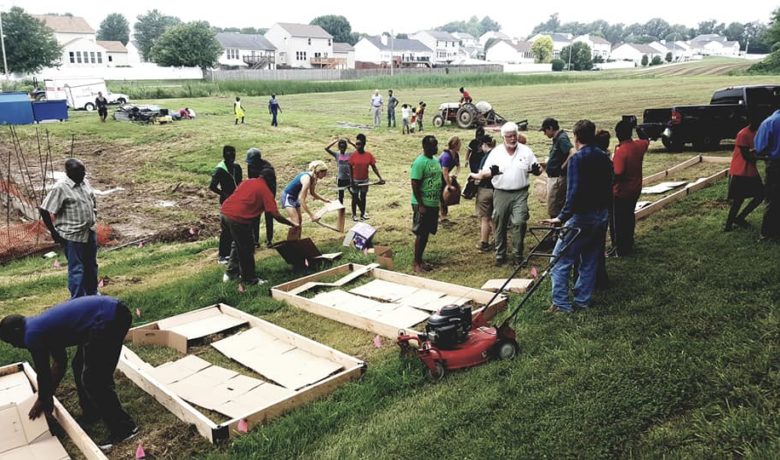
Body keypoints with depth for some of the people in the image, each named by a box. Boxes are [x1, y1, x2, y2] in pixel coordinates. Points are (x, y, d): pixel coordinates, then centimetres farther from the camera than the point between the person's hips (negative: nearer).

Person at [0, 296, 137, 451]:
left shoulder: (32, 335, -3)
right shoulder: (40, 325, 25)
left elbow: (43, 373, 9)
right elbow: (59, 362, 34)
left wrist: (42, 400, 27)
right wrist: (48, 396, 40)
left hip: (108, 319, -10)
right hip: (111, 311, 10)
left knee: (93, 379, 0)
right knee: (80, 367, 24)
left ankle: (123, 429, 7)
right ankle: (91, 413, 40)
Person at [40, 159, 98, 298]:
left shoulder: (84, 183, 4)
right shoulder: (60, 188, -19)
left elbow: (93, 200, 22)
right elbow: (44, 210, -17)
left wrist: (93, 217, 15)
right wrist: (54, 232, -13)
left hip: (90, 232, 8)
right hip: (72, 236, -7)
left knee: (91, 265, 19)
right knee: (76, 269, -1)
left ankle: (92, 294, 35)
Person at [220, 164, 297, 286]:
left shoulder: (246, 182, 20)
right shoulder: (265, 190, 0)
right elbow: (276, 215, -5)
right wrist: (292, 224, 6)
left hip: (224, 213, 7)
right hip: (237, 218, -7)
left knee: (238, 243, 28)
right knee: (247, 249, 10)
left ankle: (231, 273, 35)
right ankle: (249, 280, 21)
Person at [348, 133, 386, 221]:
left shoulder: (369, 155, -10)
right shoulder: (353, 155, -15)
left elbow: (374, 167, -4)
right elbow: (351, 169, -9)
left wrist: (380, 178, -13)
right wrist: (352, 182, -14)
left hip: (365, 180, 2)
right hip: (355, 180, -2)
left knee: (363, 197, 14)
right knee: (355, 198, 9)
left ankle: (363, 214, 27)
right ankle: (354, 215, 23)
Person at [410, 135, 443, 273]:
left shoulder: (435, 160, 12)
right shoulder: (419, 162, -15)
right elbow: (415, 185, -18)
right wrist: (420, 205, -20)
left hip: (434, 204, 8)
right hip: (423, 204, -8)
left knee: (426, 233, 13)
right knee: (421, 233, -2)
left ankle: (420, 260, 22)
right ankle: (416, 262, 8)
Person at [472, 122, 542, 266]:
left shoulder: (526, 151, 4)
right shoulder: (496, 152, 4)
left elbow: (535, 170, 9)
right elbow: (484, 173, 2)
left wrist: (537, 170, -15)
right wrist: (490, 172, -21)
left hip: (520, 194, -1)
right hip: (501, 194, 1)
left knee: (519, 222, -12)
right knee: (500, 226, 7)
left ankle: (518, 254, 1)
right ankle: (500, 255, 19)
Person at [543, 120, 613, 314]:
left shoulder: (577, 159, -15)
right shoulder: (604, 158, 8)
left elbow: (574, 192, -24)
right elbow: (609, 188, 14)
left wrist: (562, 217, -25)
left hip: (582, 216, -8)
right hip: (602, 216, 8)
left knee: (560, 260, -1)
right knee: (590, 261, 15)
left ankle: (561, 304, -2)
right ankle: (583, 301, 22)